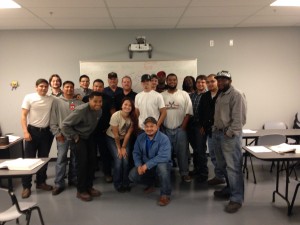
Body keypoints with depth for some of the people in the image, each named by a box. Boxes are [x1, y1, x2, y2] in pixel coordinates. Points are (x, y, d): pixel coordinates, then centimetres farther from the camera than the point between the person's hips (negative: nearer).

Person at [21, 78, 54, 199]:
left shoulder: (52, 99, 2)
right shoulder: (29, 97, -4)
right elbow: (23, 116, -6)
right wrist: (25, 131, -13)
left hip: (46, 132, 3)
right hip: (32, 131, -3)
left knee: (44, 158, 12)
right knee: (29, 158, 0)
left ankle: (41, 182, 26)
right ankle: (26, 186, 9)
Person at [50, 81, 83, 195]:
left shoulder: (79, 102, 7)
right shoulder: (57, 101, 3)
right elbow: (53, 119, -1)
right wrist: (57, 133, -7)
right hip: (63, 134, -2)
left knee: (75, 158, 12)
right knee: (61, 158, -4)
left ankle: (73, 179, 27)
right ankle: (59, 184, 5)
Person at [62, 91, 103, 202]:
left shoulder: (99, 111, -7)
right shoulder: (81, 110, -29)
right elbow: (65, 125, -26)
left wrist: (92, 134, 6)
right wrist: (74, 137, -21)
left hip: (89, 137, 7)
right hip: (79, 138, -7)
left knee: (92, 161, 7)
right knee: (83, 162, -8)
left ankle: (89, 186, 23)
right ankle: (81, 190, 6)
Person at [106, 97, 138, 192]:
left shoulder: (133, 117, -18)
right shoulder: (115, 116, -28)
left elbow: (128, 133, -11)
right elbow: (115, 134, -20)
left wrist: (124, 147, -10)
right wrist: (119, 148, -13)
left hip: (124, 139, 3)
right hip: (112, 139, -3)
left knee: (125, 160, -10)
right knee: (118, 160, -12)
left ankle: (125, 183, 8)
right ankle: (118, 184, 6)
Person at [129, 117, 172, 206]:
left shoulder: (164, 138, -21)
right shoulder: (140, 137, -2)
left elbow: (163, 157, -31)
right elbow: (136, 153, 2)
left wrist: (147, 165, -33)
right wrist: (139, 165, -18)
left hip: (161, 164, -5)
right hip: (145, 165, 5)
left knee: (162, 167, -39)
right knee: (132, 175, -15)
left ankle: (165, 195, -16)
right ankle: (150, 184, 19)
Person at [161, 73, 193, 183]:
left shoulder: (184, 94, 1)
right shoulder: (161, 95, 4)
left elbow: (188, 112, -2)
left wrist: (182, 127, -8)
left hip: (180, 129, -1)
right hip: (165, 129, 1)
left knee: (182, 152, 4)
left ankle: (184, 173, 17)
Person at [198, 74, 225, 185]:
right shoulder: (205, 96, 10)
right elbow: (200, 112, 15)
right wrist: (202, 126, 11)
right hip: (209, 130, 7)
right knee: (213, 155, 14)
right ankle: (219, 176, 26)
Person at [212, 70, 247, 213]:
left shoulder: (236, 95, -10)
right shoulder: (220, 95, 17)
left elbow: (238, 118, -17)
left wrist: (229, 133, -19)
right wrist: (215, 129, 10)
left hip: (230, 136, -9)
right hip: (217, 134, 9)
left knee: (233, 167, -7)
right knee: (223, 165, 16)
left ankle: (236, 198, 1)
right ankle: (230, 189, 32)